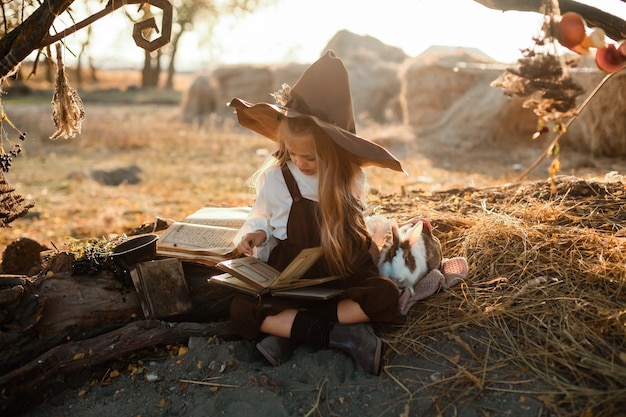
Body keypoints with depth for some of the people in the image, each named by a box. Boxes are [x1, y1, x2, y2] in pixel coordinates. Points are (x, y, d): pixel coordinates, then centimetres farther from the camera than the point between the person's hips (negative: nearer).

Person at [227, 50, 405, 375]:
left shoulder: (351, 179, 0)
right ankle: (339, 333, -29)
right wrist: (256, 234, -9)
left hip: (342, 276, 1)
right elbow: (261, 220, 11)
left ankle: (288, 330, -25)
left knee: (385, 294, -30)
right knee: (241, 309, -27)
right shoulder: (275, 178, -4)